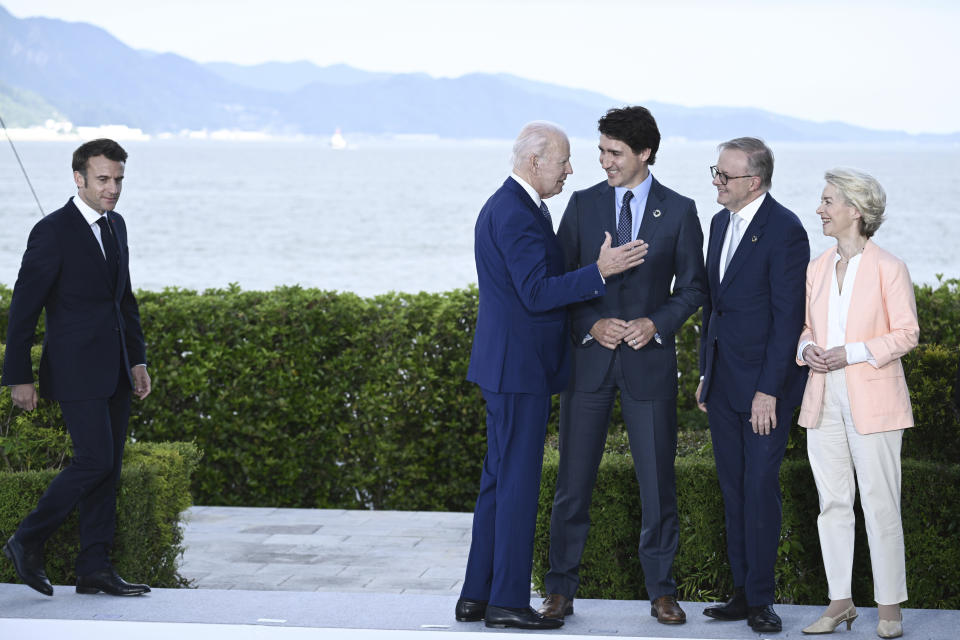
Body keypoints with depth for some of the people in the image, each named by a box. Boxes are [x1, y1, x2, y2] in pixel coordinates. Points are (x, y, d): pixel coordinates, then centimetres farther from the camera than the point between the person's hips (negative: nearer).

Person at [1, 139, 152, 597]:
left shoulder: (115, 226, 12)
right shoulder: (53, 232, -12)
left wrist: (137, 360, 15)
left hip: (114, 370, 8)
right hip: (76, 369, -8)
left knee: (109, 467, 6)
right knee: (95, 460, -13)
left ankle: (94, 569, 11)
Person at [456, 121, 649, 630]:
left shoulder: (507, 206, 16)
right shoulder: (517, 215, -18)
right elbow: (537, 293, -24)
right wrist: (600, 271, -26)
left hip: (508, 364, 11)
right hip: (518, 366, -11)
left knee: (499, 481, 13)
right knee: (518, 482, -5)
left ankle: (477, 596, 17)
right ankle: (507, 601, -1)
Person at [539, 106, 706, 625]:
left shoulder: (678, 211, 1)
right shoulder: (582, 205, 4)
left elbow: (692, 287, 4)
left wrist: (656, 323, -12)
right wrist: (591, 325, -11)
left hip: (649, 360, -1)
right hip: (589, 358, 1)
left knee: (657, 480, 4)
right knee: (573, 480, 3)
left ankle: (661, 591, 15)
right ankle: (560, 589, 12)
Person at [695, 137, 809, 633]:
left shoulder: (784, 230, -14)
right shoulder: (721, 223, 11)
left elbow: (788, 316, -16)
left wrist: (769, 390, -18)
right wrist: (705, 374, 16)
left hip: (766, 382, -8)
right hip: (723, 380, 8)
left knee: (760, 485, -5)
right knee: (733, 486, 10)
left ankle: (760, 599, 2)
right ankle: (742, 593, 17)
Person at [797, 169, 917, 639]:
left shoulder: (888, 269, -6)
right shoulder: (816, 269, 11)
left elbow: (906, 334, -7)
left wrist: (852, 353, -18)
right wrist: (807, 348, -5)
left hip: (872, 401, -6)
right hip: (823, 401, 6)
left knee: (880, 504, -2)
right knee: (832, 503, 8)